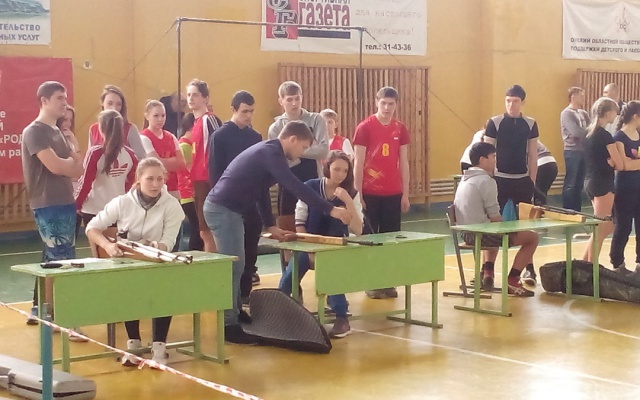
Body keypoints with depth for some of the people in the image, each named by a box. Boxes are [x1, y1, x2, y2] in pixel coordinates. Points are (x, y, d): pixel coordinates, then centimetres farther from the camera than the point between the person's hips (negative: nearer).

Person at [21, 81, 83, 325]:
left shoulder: (58, 133, 17)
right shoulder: (34, 132, -9)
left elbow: (78, 169, 11)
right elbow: (55, 166, -21)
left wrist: (67, 164, -10)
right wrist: (72, 162, -1)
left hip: (65, 203, 9)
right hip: (48, 205, -9)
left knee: (53, 259, 12)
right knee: (64, 260, -10)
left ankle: (40, 310, 20)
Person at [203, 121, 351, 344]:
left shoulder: (268, 151, 16)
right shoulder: (271, 153, -15)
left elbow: (261, 191, 21)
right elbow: (295, 187, -24)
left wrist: (270, 226, 15)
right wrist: (330, 210, -23)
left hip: (225, 208, 10)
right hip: (223, 209, -10)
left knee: (235, 266, 15)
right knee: (233, 267, -7)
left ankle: (235, 315, 23)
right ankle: (229, 326, -3)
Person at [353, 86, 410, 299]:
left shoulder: (400, 129, 7)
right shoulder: (364, 128, -4)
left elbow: (404, 163, 10)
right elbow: (358, 164, -5)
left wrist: (405, 194, 7)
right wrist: (358, 194, -8)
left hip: (393, 193, 3)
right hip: (370, 193, -3)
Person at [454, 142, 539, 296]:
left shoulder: (465, 179, 13)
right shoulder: (486, 181, -14)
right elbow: (494, 217, -16)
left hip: (467, 234, 9)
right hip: (481, 234, -9)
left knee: (496, 232, 40)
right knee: (532, 237, 4)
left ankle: (487, 273, 23)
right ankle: (512, 281, 0)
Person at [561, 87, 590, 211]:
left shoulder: (583, 113, 15)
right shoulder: (566, 113, -8)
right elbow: (576, 132, -18)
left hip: (583, 151, 7)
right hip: (572, 152, -7)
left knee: (579, 183, 11)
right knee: (570, 184, -4)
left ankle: (576, 212, 17)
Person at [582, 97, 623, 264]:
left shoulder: (589, 133, 10)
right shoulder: (605, 136, -15)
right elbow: (620, 165, -13)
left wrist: (609, 162, -1)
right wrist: (612, 163, 6)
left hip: (590, 181, 9)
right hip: (602, 183, -9)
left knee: (609, 226, 15)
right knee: (600, 229, -2)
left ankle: (584, 262, 13)